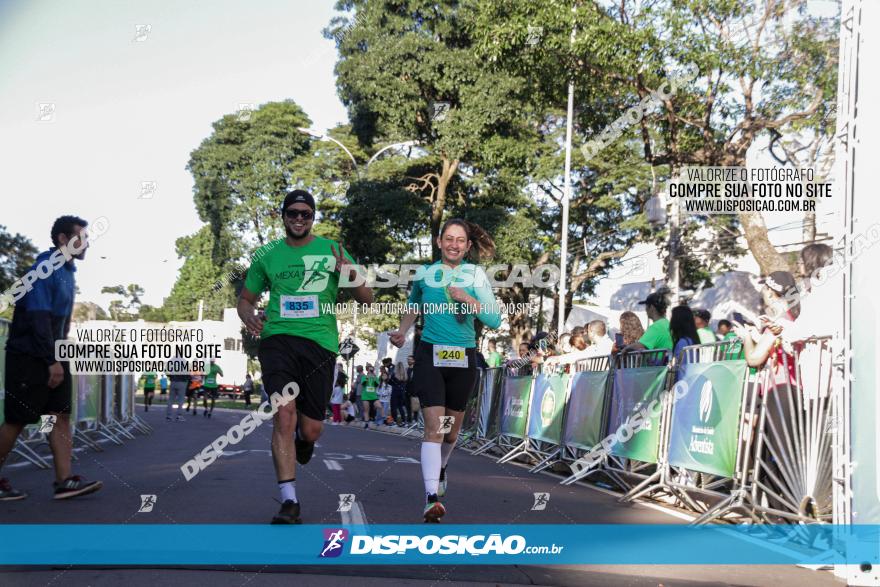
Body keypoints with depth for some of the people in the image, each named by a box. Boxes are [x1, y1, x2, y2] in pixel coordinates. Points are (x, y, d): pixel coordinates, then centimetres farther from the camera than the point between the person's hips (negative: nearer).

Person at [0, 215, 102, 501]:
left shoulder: (67, 273, 14)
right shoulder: (44, 269, -14)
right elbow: (38, 317, -21)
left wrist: (58, 357, 14)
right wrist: (52, 361, -23)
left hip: (53, 357, 9)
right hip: (30, 358, -9)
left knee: (62, 415, 1)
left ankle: (65, 481, 0)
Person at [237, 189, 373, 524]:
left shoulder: (332, 250, 8)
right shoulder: (267, 255, 11)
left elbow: (366, 300, 7)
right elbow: (245, 299, 21)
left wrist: (352, 275, -14)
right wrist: (249, 316, -3)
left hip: (320, 342, 0)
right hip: (277, 340, 0)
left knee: (311, 430, 2)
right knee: (284, 415, -17)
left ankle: (303, 440, 42)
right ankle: (289, 501, -9)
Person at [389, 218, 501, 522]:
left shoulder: (476, 274, -1)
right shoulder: (424, 274, 3)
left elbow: (495, 320, -7)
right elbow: (413, 307, 23)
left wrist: (469, 299, -20)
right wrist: (401, 332, 8)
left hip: (464, 357, 1)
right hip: (430, 354, -1)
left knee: (452, 425, 16)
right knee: (434, 424, -15)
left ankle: (442, 466, 47)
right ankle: (431, 498, -20)